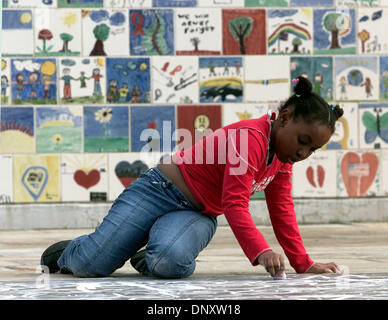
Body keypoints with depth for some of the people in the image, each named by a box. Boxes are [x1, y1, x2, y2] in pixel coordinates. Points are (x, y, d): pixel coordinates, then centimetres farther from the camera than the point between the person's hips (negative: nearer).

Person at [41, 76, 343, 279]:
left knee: (171, 262, -33)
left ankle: (147, 259, 3)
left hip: (199, 214, 6)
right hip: (161, 189, -6)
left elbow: (282, 211, 14)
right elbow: (235, 204, -29)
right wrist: (261, 251, -41)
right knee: (90, 266, -10)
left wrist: (304, 264, 8)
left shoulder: (282, 157, 6)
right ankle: (68, 252, 27)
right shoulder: (251, 137, -22)